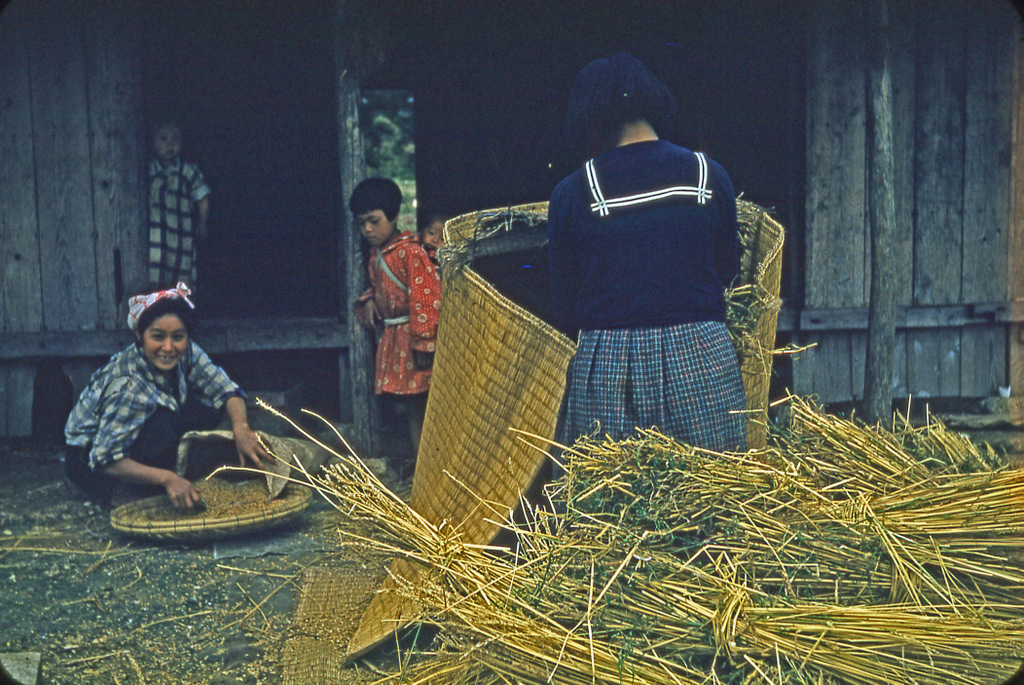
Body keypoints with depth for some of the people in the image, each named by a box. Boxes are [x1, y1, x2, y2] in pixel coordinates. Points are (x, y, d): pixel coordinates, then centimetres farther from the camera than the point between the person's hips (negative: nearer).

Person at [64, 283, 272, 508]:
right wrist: (167, 478, -39)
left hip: (135, 440, 7)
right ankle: (129, 490, -13)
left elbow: (227, 391, -9)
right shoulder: (126, 386, -34)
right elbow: (106, 460, -31)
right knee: (163, 421, -34)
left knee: (209, 408, -14)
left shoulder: (185, 353, -16)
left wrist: (241, 429, -29)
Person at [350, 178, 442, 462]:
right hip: (392, 338, 8)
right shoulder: (375, 254, 12)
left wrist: (423, 343, -21)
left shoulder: (411, 252, -15)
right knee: (411, 406, 14)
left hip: (411, 337, -8)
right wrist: (369, 300, 5)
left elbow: (426, 299, -20)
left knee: (419, 404, -4)